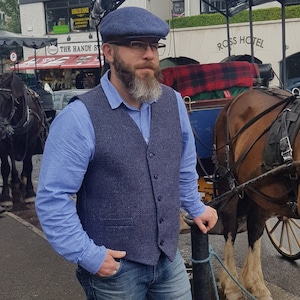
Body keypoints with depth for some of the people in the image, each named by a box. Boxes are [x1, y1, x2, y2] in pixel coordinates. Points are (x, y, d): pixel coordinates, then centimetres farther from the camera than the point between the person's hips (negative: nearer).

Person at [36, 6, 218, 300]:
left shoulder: (173, 102, -1)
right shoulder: (79, 118, -18)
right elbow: (52, 198, -16)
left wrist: (194, 207, 22)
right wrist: (88, 256, -17)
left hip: (170, 258, 5)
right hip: (114, 268, -4)